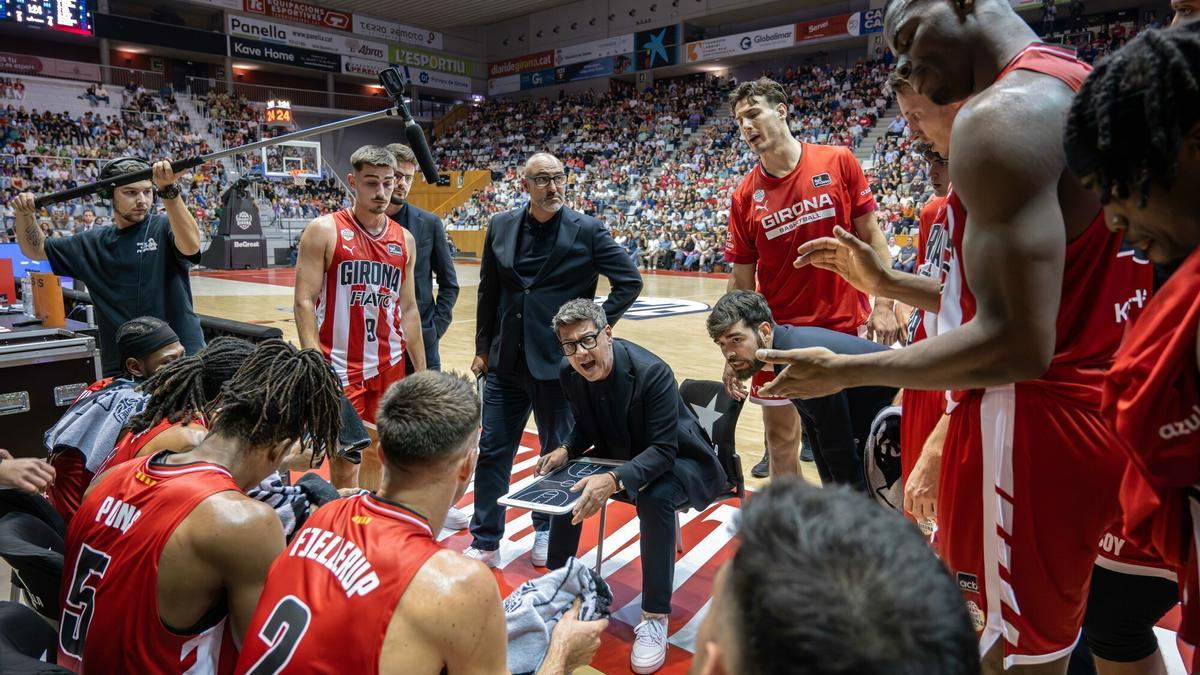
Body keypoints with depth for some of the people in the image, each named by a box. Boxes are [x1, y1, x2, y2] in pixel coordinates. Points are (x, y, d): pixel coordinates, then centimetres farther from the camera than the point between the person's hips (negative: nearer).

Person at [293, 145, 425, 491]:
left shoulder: (404, 239, 9)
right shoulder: (325, 230, -5)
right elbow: (305, 302, -9)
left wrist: (421, 371, 11)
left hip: (390, 366, 5)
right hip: (341, 367, -5)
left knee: (377, 456, 14)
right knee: (344, 465, -3)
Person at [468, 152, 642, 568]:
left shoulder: (586, 230, -6)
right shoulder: (501, 227, 4)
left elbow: (630, 280, -4)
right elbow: (488, 293, 10)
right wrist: (483, 349, 11)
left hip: (558, 362, -3)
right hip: (506, 362, 3)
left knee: (557, 454, 12)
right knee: (492, 452, 8)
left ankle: (547, 532, 34)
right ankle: (484, 543, 22)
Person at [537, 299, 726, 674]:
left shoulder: (652, 372, -32)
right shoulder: (569, 373, -12)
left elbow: (664, 449, -32)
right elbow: (586, 428, 5)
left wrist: (614, 480, -48)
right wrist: (565, 450, -17)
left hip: (675, 460, -6)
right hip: (622, 454, 7)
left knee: (655, 499, -35)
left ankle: (654, 617, -20)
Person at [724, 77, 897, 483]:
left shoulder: (839, 162, -3)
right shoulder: (745, 197, 0)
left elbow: (870, 235, 1)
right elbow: (742, 281, 2)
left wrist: (883, 304, -7)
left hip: (846, 328, -1)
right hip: (780, 334, 1)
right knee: (780, 438, 9)